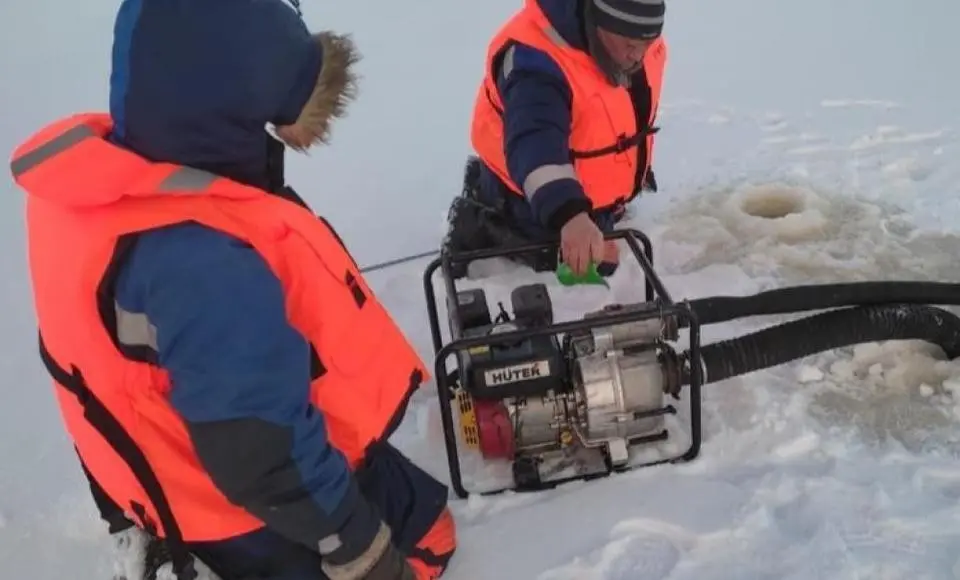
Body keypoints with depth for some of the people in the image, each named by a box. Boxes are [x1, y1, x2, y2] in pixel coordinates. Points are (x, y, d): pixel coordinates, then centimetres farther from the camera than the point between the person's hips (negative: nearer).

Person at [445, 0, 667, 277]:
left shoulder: (643, 45, -11)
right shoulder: (536, 59, -38)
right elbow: (535, 144, -55)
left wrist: (637, 170, 23)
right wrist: (570, 216, -71)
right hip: (531, 210, -8)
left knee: (600, 270, 29)